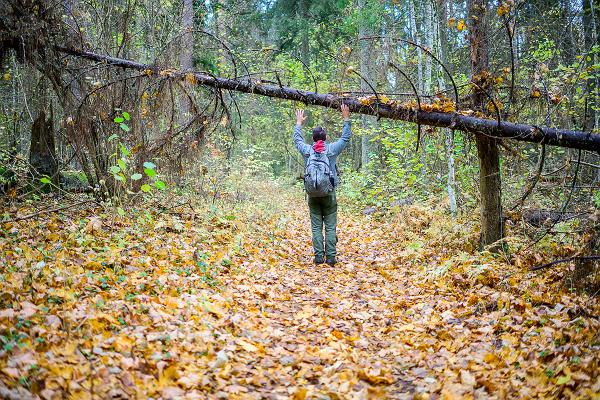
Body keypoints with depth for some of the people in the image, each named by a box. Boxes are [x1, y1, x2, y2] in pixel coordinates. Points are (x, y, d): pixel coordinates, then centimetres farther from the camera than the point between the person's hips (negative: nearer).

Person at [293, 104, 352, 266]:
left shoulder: (307, 150, 2)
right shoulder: (332, 149, -2)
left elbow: (297, 140, 22)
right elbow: (346, 138, 12)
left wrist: (299, 123, 35)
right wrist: (346, 119, 20)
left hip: (312, 194, 2)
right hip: (329, 194, -1)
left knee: (316, 227, 5)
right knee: (330, 227, 2)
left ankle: (319, 257, 3)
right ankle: (330, 257, 1)